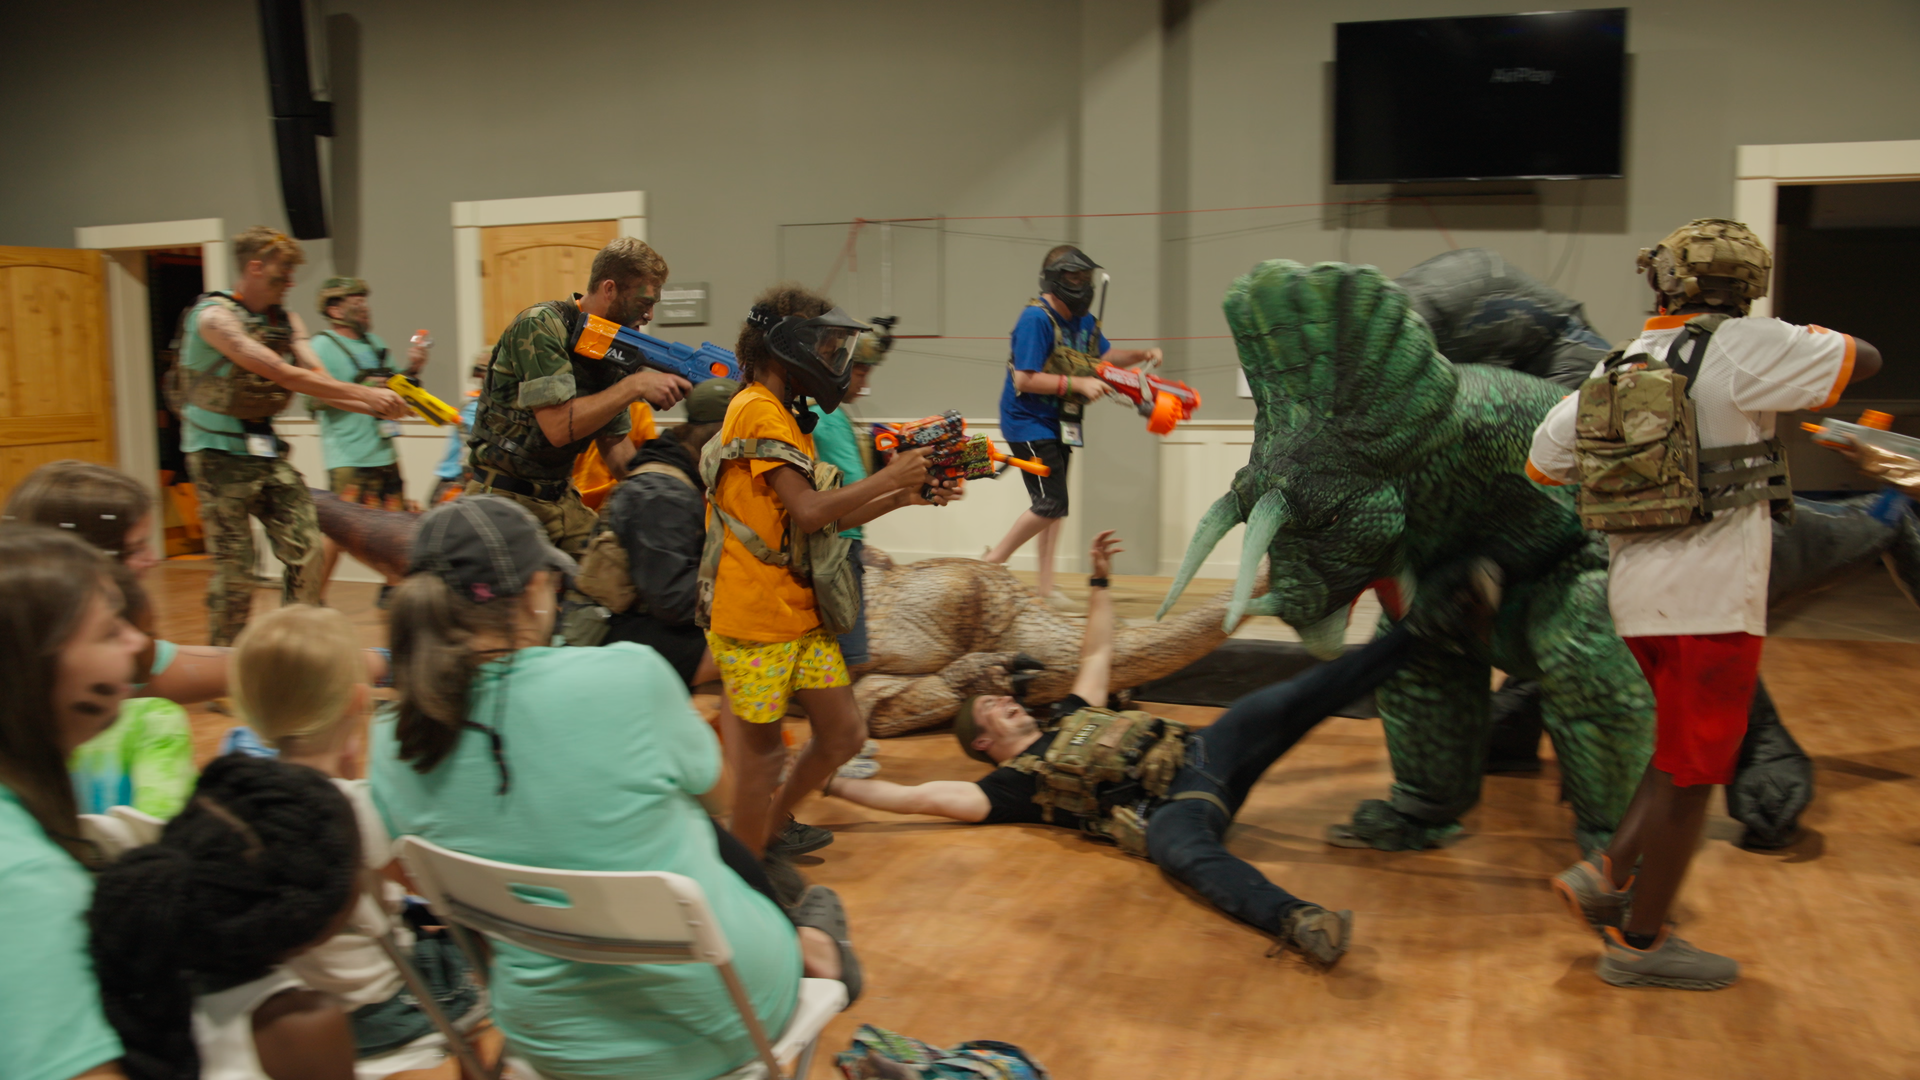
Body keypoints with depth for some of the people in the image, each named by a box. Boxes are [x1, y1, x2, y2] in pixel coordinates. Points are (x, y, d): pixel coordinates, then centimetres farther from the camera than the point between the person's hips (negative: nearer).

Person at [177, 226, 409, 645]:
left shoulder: (286, 320, 6)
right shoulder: (214, 317, -16)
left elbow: (319, 381, 0)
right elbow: (283, 374, -25)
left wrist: (377, 407, -17)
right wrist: (364, 393, -27)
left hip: (266, 451, 7)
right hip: (220, 454, -7)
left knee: (305, 551, 0)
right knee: (234, 565, -2)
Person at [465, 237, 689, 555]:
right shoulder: (539, 326, -16)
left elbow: (615, 451, 7)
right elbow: (558, 426, -25)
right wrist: (635, 386, -23)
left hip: (562, 499, 7)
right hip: (506, 497, -7)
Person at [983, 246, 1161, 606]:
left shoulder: (1084, 320, 6)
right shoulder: (1036, 319, -20)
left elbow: (1104, 355, 22)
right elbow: (1025, 380, -25)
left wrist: (1141, 355, 4)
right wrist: (1078, 383, -26)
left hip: (1059, 424, 9)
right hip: (1028, 423, -9)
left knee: (1054, 506, 11)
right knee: (1051, 504, -13)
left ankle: (1047, 587, 19)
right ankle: (993, 560, 4)